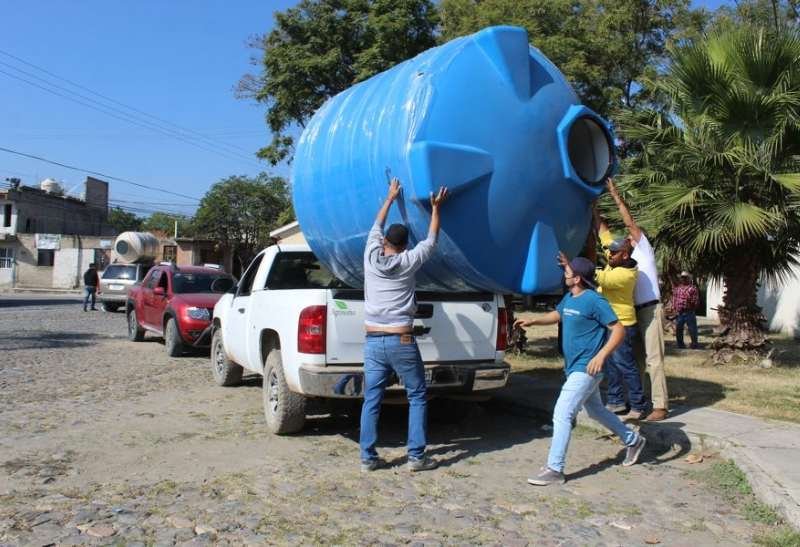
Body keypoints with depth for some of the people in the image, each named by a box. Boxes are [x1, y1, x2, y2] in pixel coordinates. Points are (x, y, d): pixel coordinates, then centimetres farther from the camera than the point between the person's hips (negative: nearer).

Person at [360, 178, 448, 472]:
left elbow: (376, 227, 21)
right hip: (402, 342, -3)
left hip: (373, 342, 3)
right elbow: (431, 240, 13)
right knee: (417, 397, 9)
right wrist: (435, 208, 21)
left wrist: (391, 198, 33)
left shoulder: (371, 256, 4)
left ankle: (368, 457, 10)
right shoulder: (408, 261, -3)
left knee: (371, 400, 8)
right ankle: (417, 456, 8)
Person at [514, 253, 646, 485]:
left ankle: (555, 469, -7)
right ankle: (633, 440, 44)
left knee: (562, 414, -13)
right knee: (596, 411, 24)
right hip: (575, 368, 10)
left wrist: (601, 356, -30)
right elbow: (557, 315, 27)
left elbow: (619, 330, -20)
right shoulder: (569, 297, 7)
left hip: (586, 369, -10)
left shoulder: (594, 300, -19)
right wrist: (533, 321, 12)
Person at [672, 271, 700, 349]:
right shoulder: (677, 287, 14)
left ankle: (694, 344, 10)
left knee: (692, 328, -2)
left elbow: (695, 300, -6)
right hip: (678, 312, 5)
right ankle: (680, 344, 22)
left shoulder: (693, 288, -2)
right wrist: (674, 309, 7)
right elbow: (674, 298, 15)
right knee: (678, 329, 10)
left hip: (689, 312, -5)